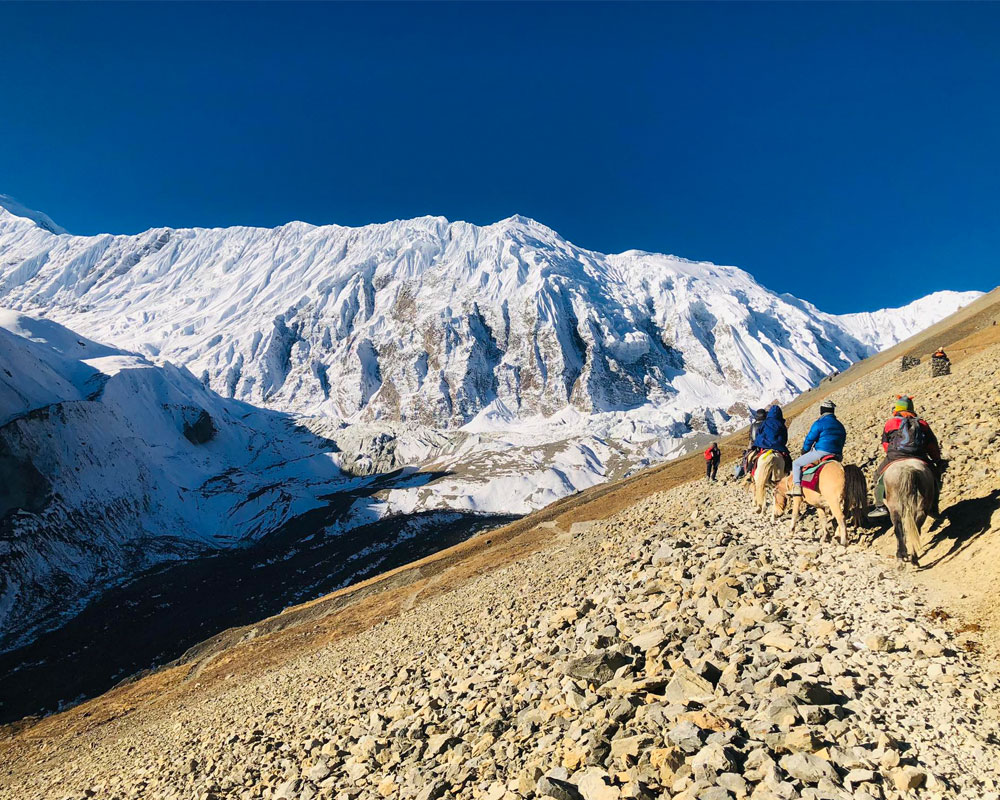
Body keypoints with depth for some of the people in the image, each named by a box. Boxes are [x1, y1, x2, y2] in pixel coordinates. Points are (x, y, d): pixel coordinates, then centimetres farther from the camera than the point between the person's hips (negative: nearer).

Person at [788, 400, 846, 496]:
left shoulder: (819, 423, -7)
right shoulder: (841, 426, 17)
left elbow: (809, 439, -5)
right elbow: (842, 443, 21)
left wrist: (804, 451, 11)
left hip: (820, 452, -7)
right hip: (837, 457, 7)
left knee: (796, 464, 6)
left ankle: (797, 487, -8)